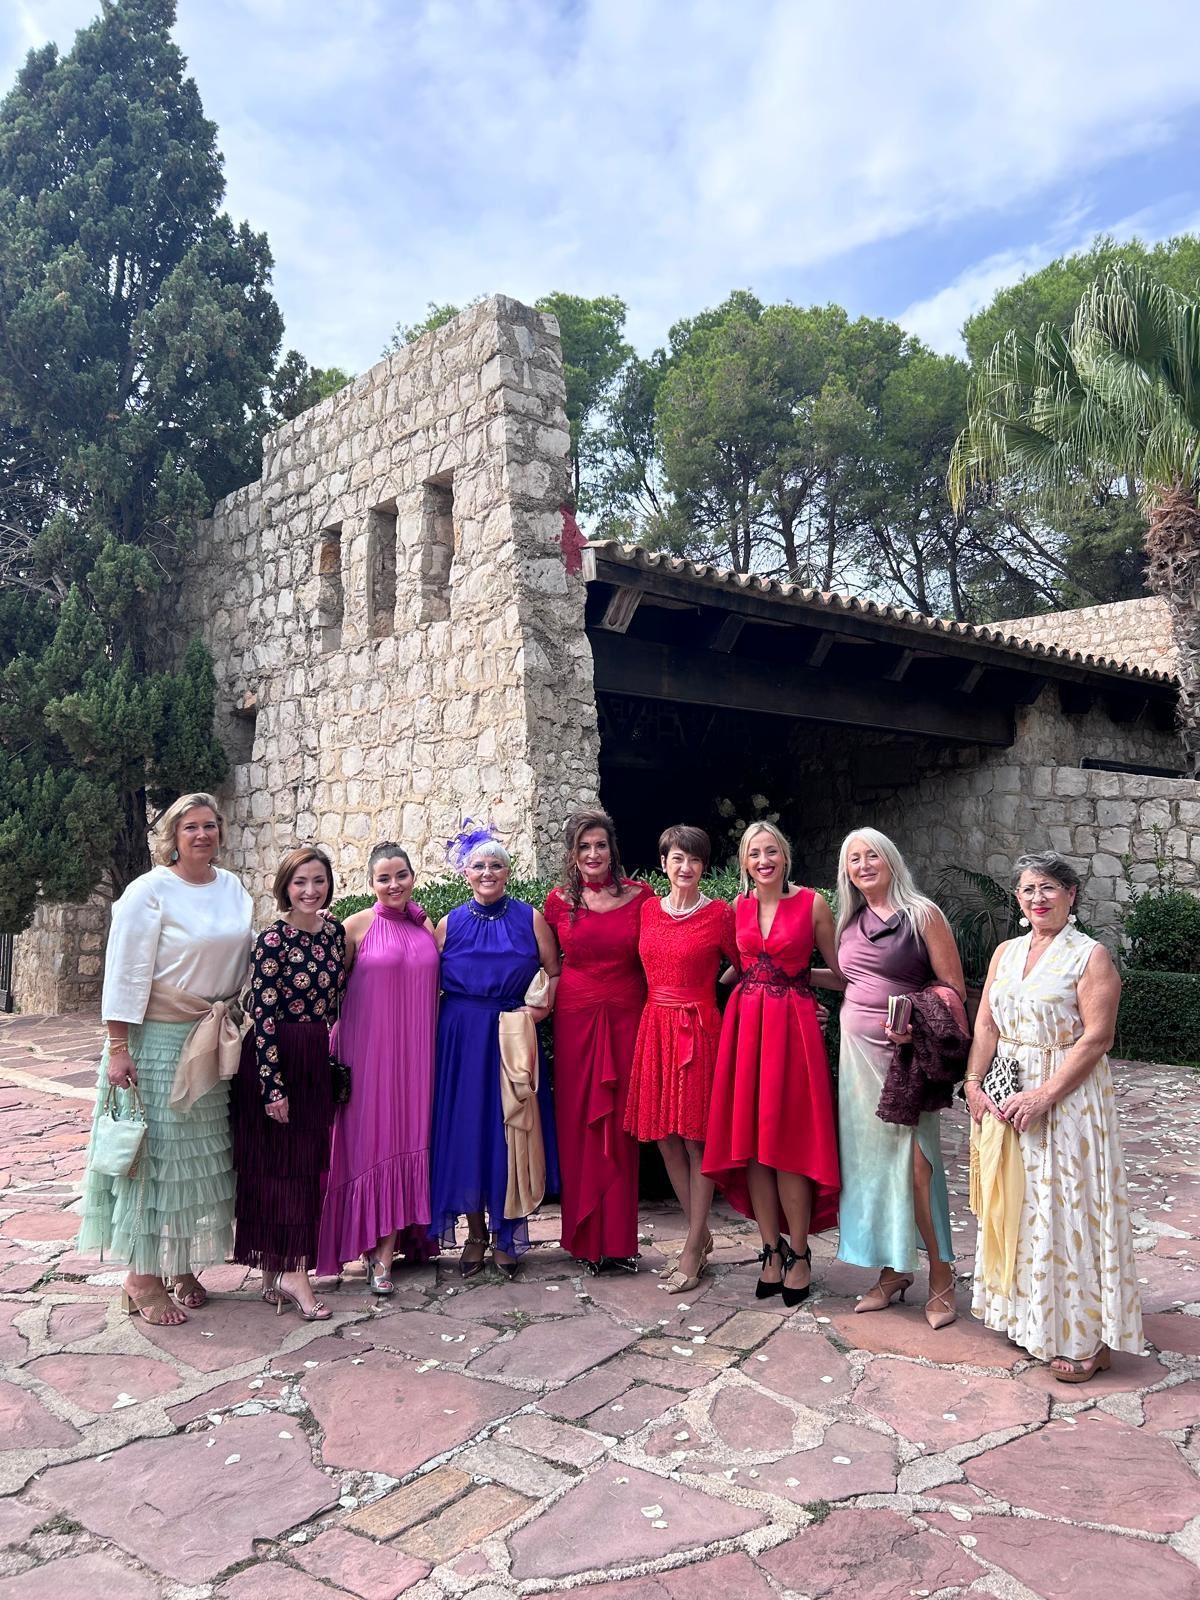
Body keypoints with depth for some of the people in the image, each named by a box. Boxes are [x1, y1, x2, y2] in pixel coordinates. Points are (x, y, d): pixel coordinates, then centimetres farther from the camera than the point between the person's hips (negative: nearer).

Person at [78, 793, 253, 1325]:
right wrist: (117, 1048, -16)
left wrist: (231, 1026, 11)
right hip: (157, 1040, -6)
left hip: (212, 1043, 6)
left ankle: (181, 1265, 27)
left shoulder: (234, 889, 5)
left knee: (200, 1153, 12)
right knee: (153, 1150, 1)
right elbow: (125, 973, -14)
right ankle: (143, 1277, 14)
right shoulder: (150, 891, -12)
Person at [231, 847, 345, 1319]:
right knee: (278, 1163, 1)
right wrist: (273, 1085, -17)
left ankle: (283, 1270, 24)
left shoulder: (334, 931, 4)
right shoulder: (273, 938, -14)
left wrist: (337, 1061, 14)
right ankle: (292, 1273, 9)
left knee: (308, 1164, 11)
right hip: (274, 1058, -6)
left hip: (317, 1059, 7)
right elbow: (262, 1015, -16)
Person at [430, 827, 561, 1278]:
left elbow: (555, 973, 6)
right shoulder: (450, 924, 5)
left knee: (510, 1131, 3)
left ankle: (507, 1233, 20)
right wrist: (434, 1031, -4)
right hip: (460, 1038, 1)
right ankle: (476, 1232, 22)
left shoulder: (530, 919, 1)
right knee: (464, 1131, 5)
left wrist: (543, 1007, -9)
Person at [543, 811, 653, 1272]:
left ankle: (619, 1238, 17)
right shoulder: (558, 901, 2)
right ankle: (585, 1238, 19)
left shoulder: (640, 896, 0)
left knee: (620, 1126, 5)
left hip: (626, 1018, -1)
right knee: (577, 1125, 6)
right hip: (575, 1017, 1)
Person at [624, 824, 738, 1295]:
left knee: (697, 1138, 1)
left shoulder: (720, 914, -5)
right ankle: (701, 1234, 26)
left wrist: (705, 987, -3)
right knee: (665, 1137, 10)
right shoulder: (647, 910, 7)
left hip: (698, 1029, -5)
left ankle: (693, 1247, 12)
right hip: (655, 1026, 5)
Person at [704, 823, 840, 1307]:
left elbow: (839, 970, 4)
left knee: (789, 1140, -2)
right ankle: (772, 1249, 18)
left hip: (793, 1025, -4)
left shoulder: (812, 903, -2)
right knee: (751, 1139, 5)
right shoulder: (737, 906, 9)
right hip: (744, 1024, 4)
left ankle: (798, 1253, 13)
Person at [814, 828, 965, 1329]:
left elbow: (953, 987, -8)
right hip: (857, 1048, 6)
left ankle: (940, 1273, 11)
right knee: (870, 1156, 9)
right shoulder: (850, 922, 11)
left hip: (905, 1050, -6)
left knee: (914, 1163, -6)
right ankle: (892, 1269, 23)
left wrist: (915, 1024, -22)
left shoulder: (922, 914, -6)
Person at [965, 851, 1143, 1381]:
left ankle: (1082, 1338, 13)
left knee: (1064, 1209, -1)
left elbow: (1096, 1039, -15)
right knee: (1011, 1205, 13)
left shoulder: (1091, 956, -8)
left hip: (1066, 1098, -6)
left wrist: (1044, 1095, -20)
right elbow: (985, 1025, 7)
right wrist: (974, 1084, -6)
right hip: (1003, 1099, 6)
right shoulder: (1006, 952, 10)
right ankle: (1025, 1314, 29)